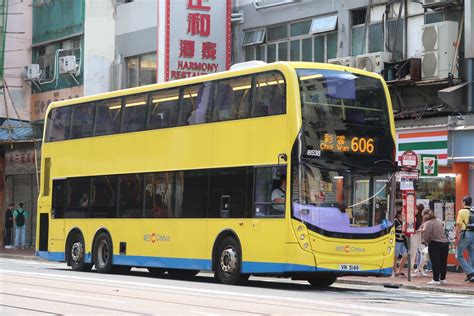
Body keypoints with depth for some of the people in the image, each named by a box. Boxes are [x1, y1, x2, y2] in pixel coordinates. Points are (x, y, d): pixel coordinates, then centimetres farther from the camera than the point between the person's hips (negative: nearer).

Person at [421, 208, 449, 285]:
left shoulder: (428, 223, -11)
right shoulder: (439, 221, 12)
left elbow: (426, 235, -15)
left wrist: (424, 241, 6)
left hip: (434, 243, -7)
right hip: (445, 242, 7)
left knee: (435, 262, -1)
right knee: (443, 262, 12)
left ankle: (436, 279, 0)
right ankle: (443, 279, 19)